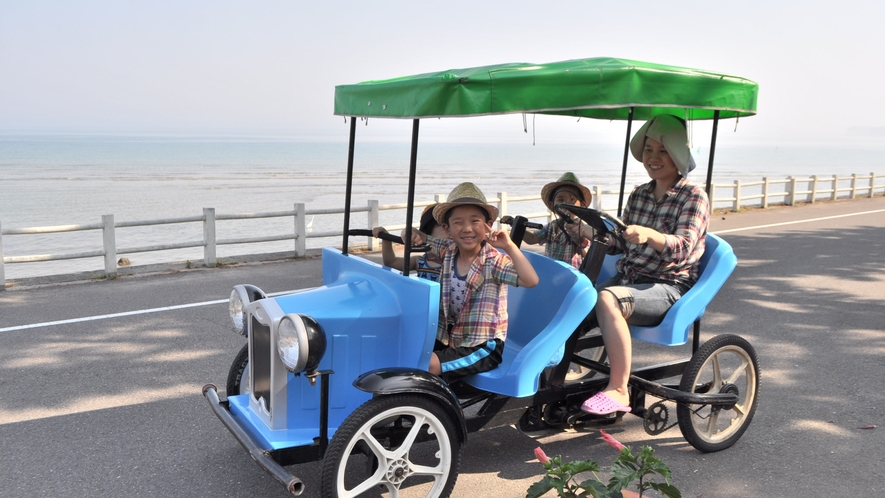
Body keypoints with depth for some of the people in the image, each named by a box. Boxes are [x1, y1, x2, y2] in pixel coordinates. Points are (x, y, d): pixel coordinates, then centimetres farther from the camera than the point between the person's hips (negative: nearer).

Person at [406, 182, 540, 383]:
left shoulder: (494, 261, -16)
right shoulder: (448, 251, 0)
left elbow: (531, 280, -30)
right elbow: (417, 237, 13)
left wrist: (509, 246, -36)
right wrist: (414, 234, -11)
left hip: (484, 346, -6)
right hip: (447, 338, 6)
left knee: (430, 365, -21)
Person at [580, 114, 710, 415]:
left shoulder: (694, 197, -3)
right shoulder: (638, 195, 15)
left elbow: (683, 247, -18)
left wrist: (649, 234, -38)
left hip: (669, 288, -6)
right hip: (627, 279, 6)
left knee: (607, 299, -35)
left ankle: (618, 391, -27)